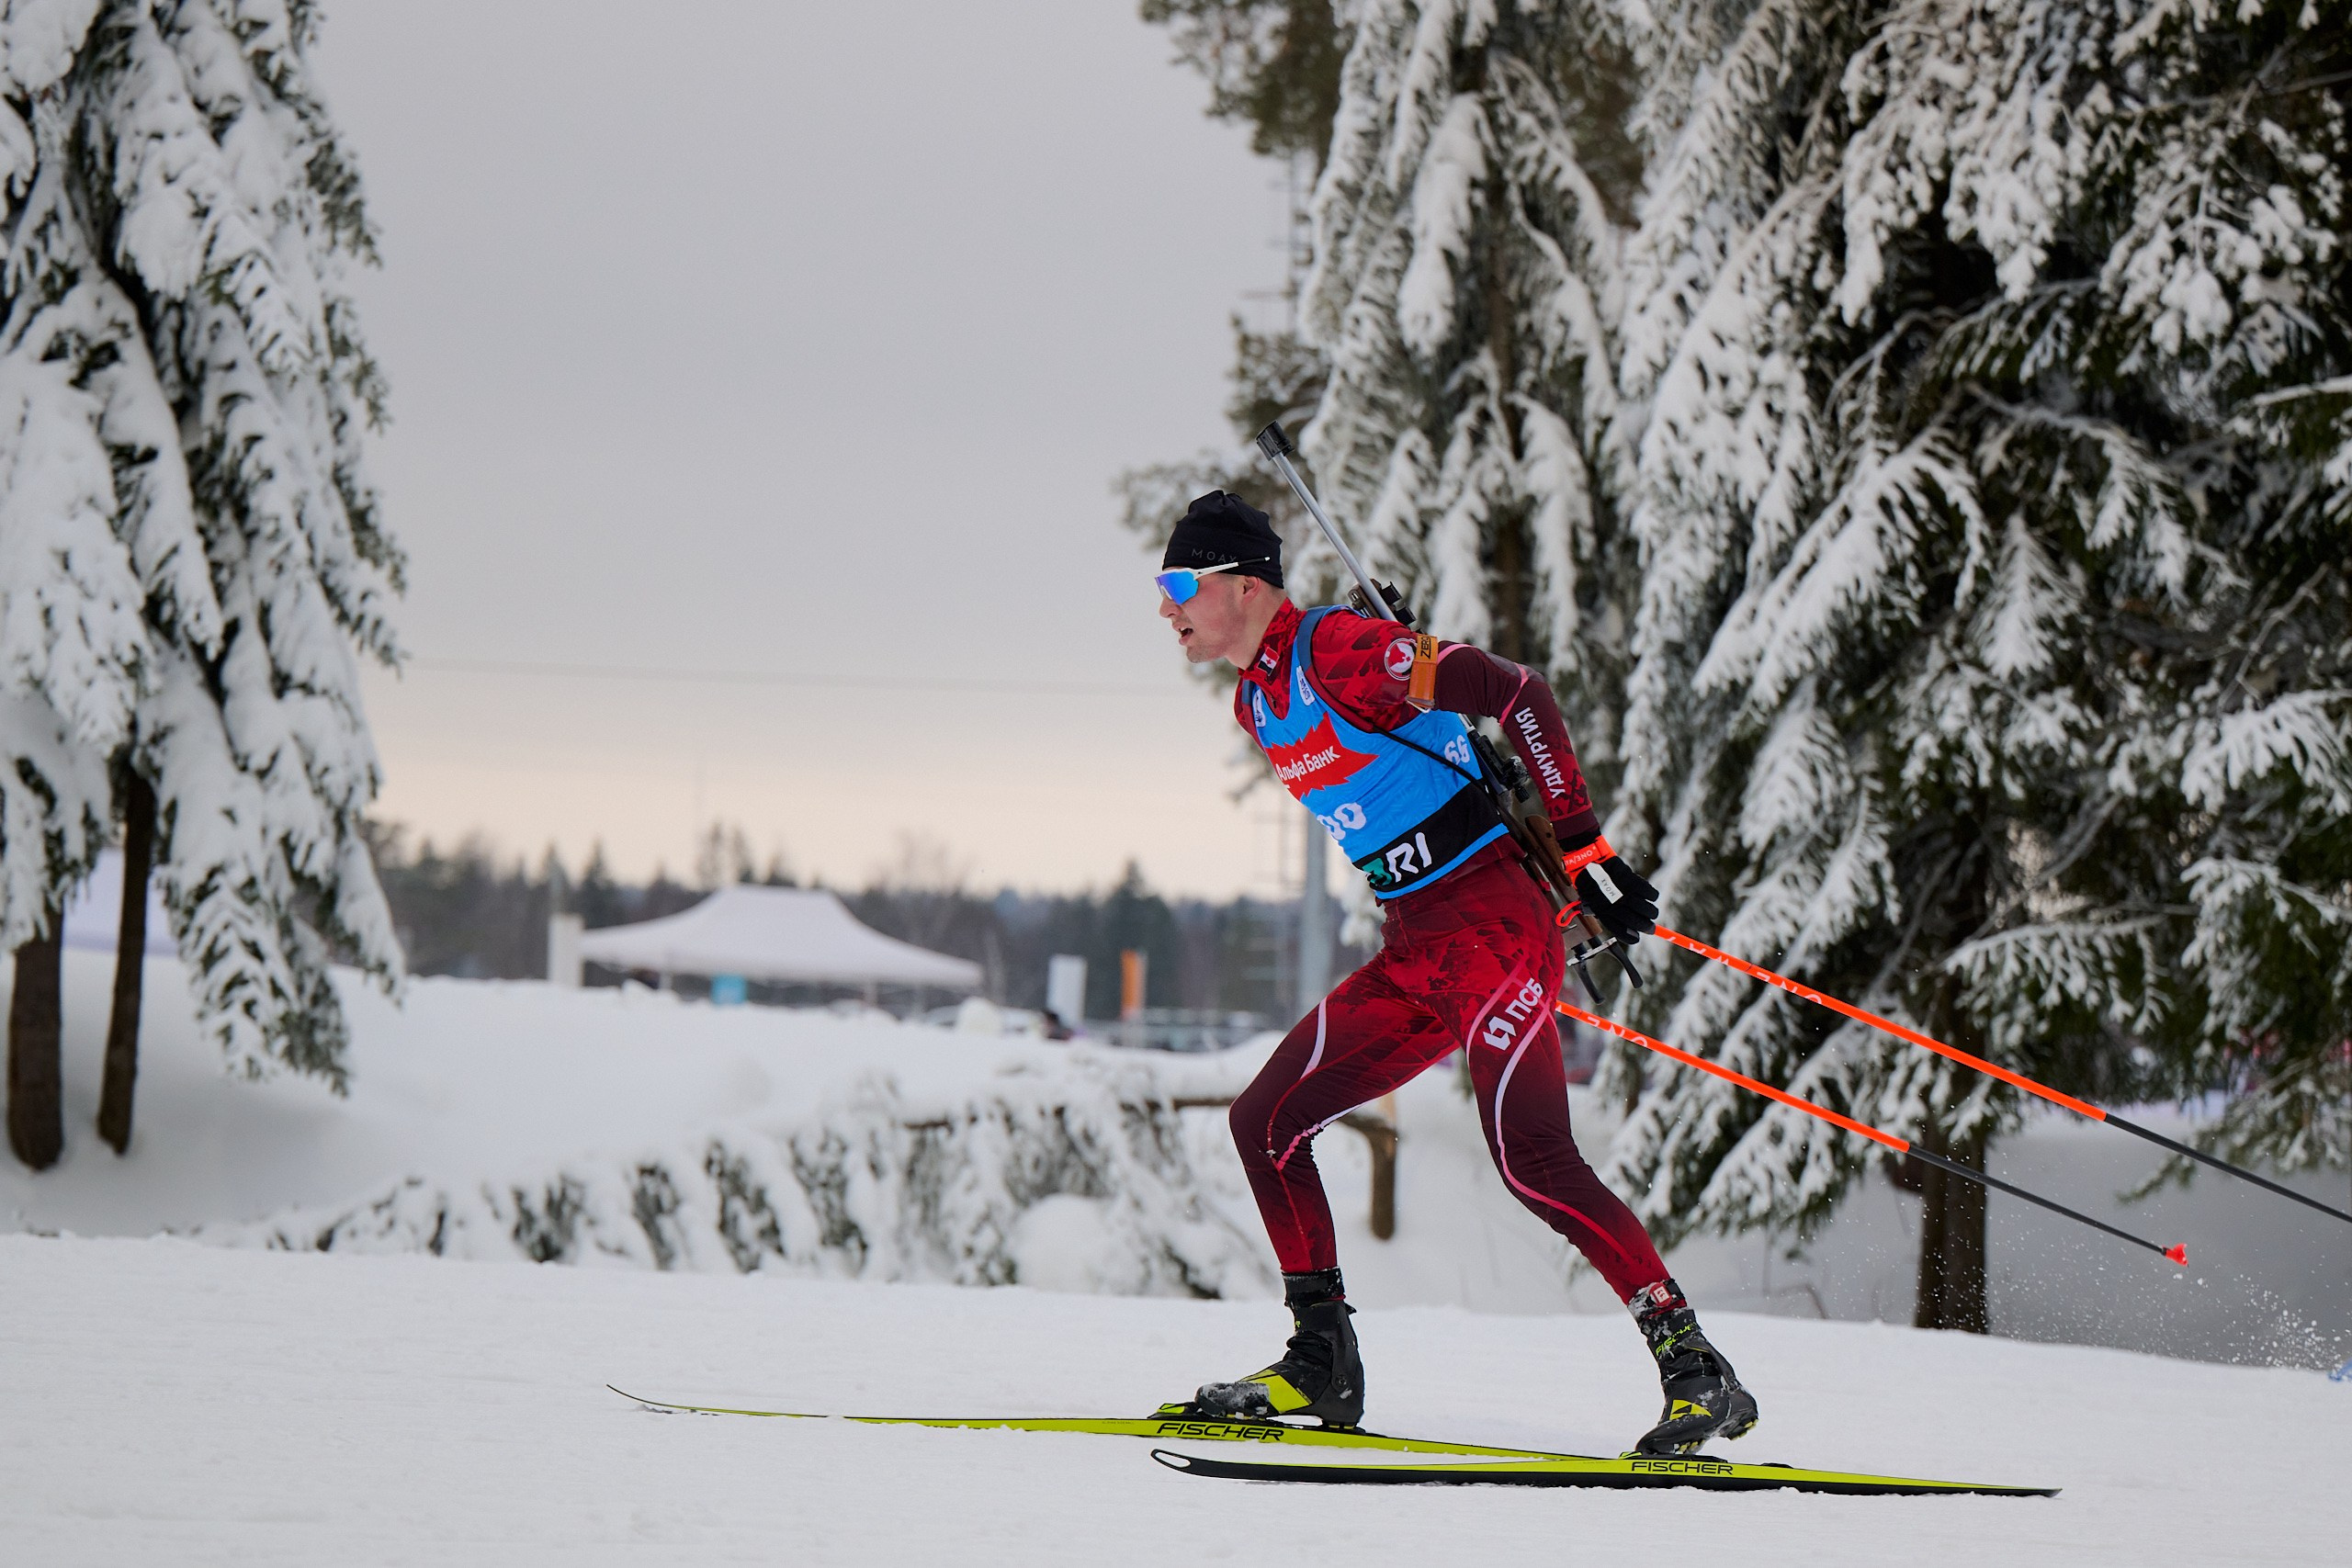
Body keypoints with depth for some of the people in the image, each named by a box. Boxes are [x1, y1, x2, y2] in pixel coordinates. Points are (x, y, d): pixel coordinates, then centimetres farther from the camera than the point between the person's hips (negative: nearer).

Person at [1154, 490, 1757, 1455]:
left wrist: (1584, 850, -20)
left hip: (1494, 923, -9)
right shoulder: (1255, 703, 14)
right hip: (1413, 951, 9)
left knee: (1530, 1158, -19)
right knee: (1267, 1123, 4)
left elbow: (1518, 695, -19)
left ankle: (1695, 1370, -15)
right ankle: (1322, 1366, 11)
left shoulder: (1337, 650, -14)